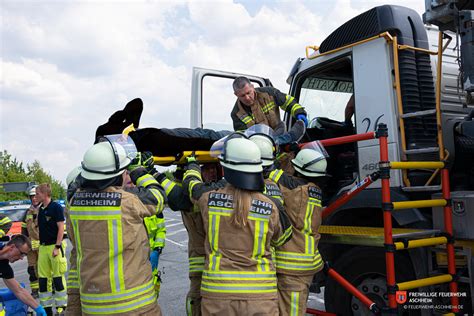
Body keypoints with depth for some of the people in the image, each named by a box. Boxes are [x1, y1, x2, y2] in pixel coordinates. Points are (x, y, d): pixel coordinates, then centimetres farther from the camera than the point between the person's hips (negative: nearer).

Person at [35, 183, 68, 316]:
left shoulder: (56, 207, -9)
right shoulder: (41, 209, 13)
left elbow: (61, 228, -13)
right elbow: (40, 229, 18)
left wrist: (57, 247, -17)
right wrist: (39, 248, 15)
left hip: (54, 246, -7)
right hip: (43, 247, 7)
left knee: (58, 278, -2)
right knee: (42, 279, 9)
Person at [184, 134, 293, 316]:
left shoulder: (209, 199, -8)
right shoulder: (271, 207, -9)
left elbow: (191, 183, 16)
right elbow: (282, 238, 12)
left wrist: (192, 164, 38)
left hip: (217, 293, 1)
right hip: (260, 295, 0)